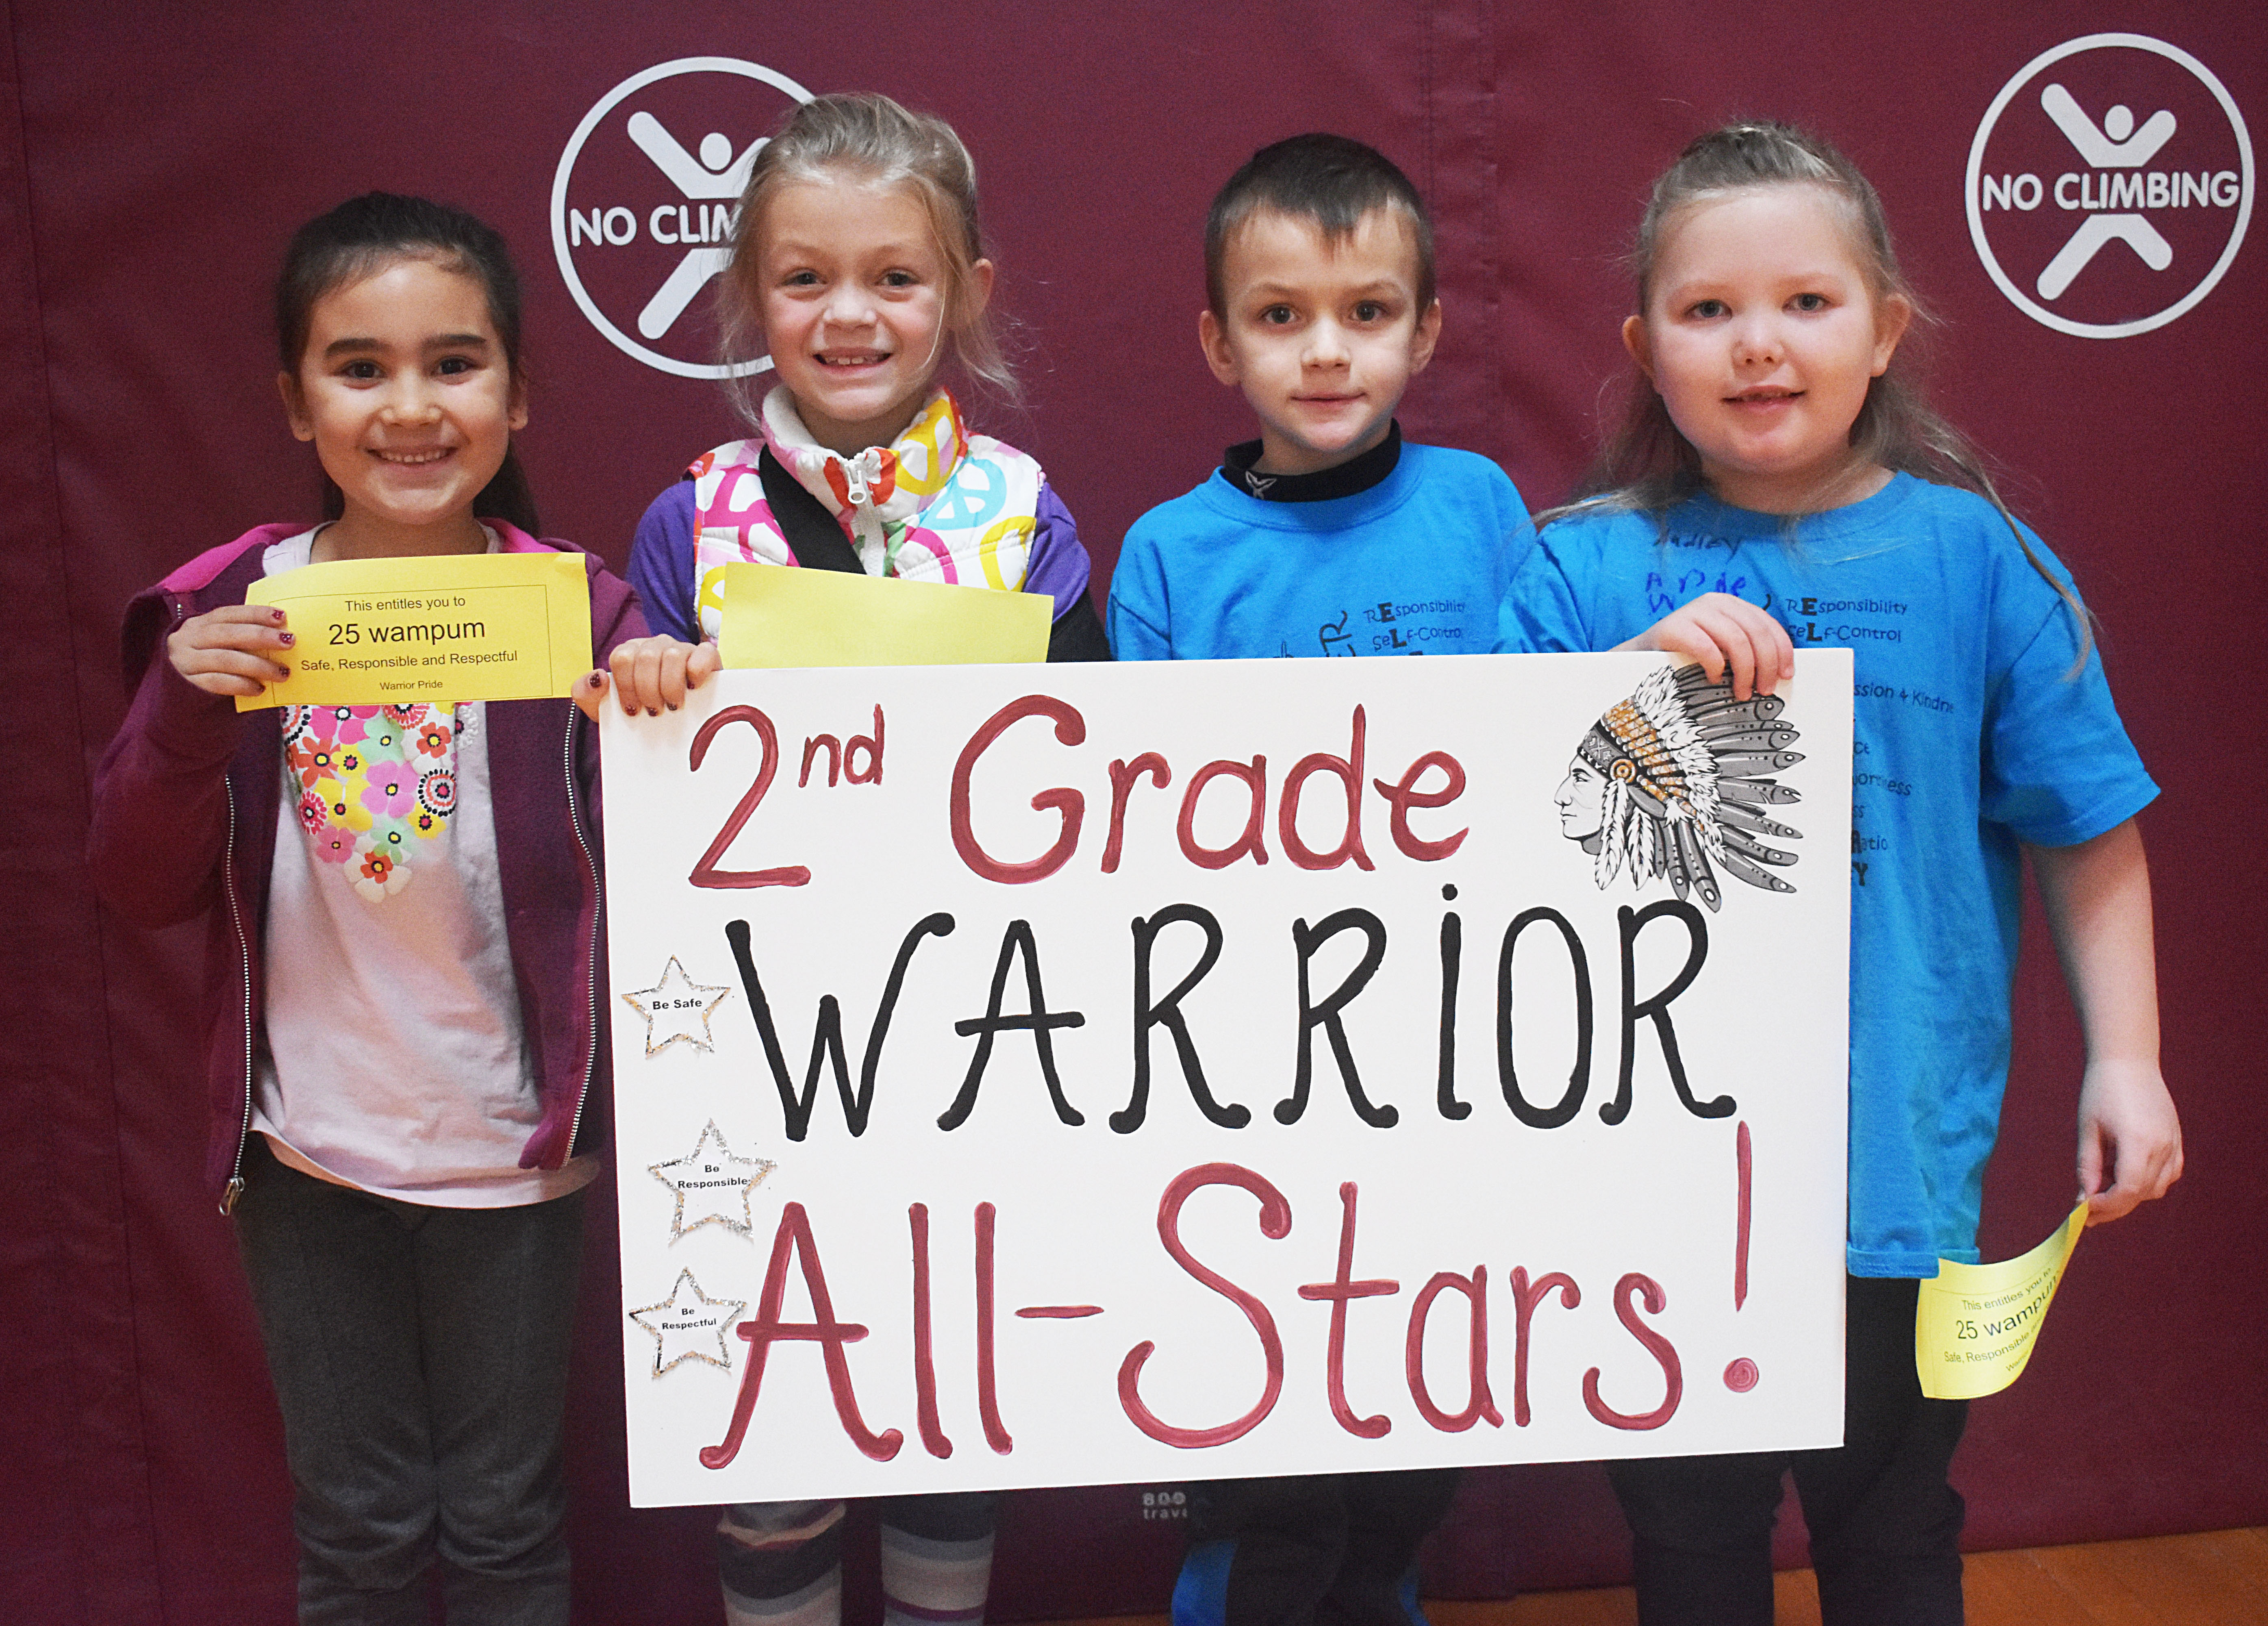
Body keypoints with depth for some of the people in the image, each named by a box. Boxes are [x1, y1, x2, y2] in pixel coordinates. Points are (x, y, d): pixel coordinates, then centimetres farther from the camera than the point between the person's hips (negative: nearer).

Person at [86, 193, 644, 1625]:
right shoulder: (234, 612, -4)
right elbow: (143, 888, -2)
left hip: (513, 1148, -1)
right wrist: (184, 714, -19)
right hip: (311, 1147, 2)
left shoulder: (580, 612, -9)